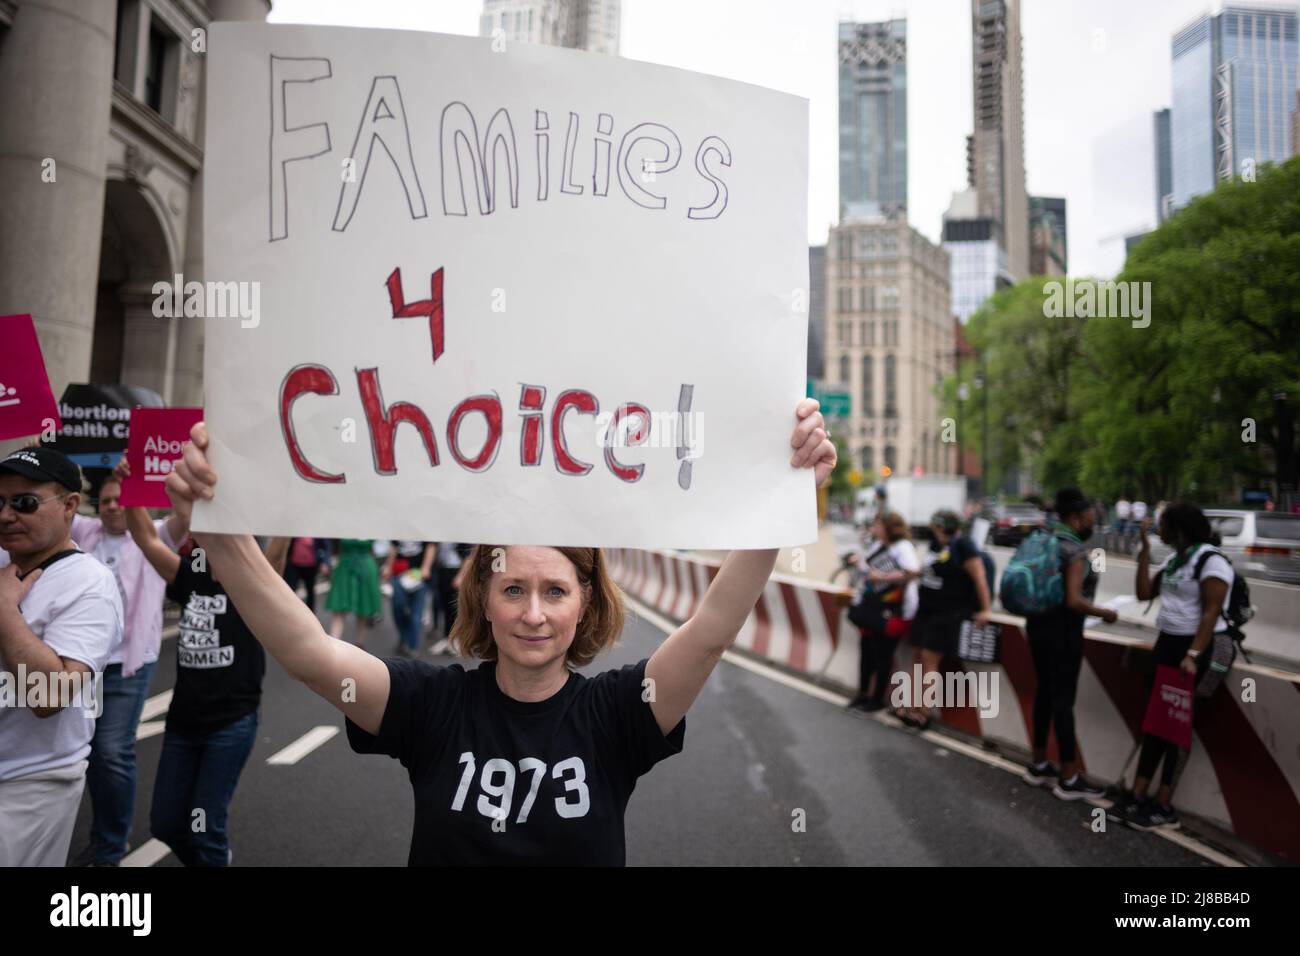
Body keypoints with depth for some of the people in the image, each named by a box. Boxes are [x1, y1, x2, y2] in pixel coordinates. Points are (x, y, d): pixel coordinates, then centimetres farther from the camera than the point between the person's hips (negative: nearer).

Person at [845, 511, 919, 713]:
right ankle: (863, 693, 29)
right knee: (867, 651, 16)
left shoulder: (903, 547, -15)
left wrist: (883, 577, -28)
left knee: (882, 655, 3)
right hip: (870, 609, 8)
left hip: (889, 612, -8)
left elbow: (913, 571, -31)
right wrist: (861, 562, 5)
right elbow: (867, 565, 27)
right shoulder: (878, 546, 9)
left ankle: (877, 699, 16)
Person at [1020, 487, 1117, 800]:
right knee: (1063, 698, -2)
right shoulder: (1076, 550, -17)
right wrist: (1105, 614, -11)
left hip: (1038, 622, 9)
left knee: (1045, 692, 17)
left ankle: (1039, 766, 27)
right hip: (1063, 628, -9)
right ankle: (1069, 779, 6)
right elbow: (1074, 600, -24)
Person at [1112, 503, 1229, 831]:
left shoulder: (1211, 561, -15)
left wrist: (1193, 655, -28)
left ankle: (1164, 806, 4)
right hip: (1167, 643, 8)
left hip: (1195, 647, -8)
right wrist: (1145, 550, 4)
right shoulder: (1173, 559, 12)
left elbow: (1211, 612, -21)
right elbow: (1143, 593, 8)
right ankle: (1139, 794, 12)